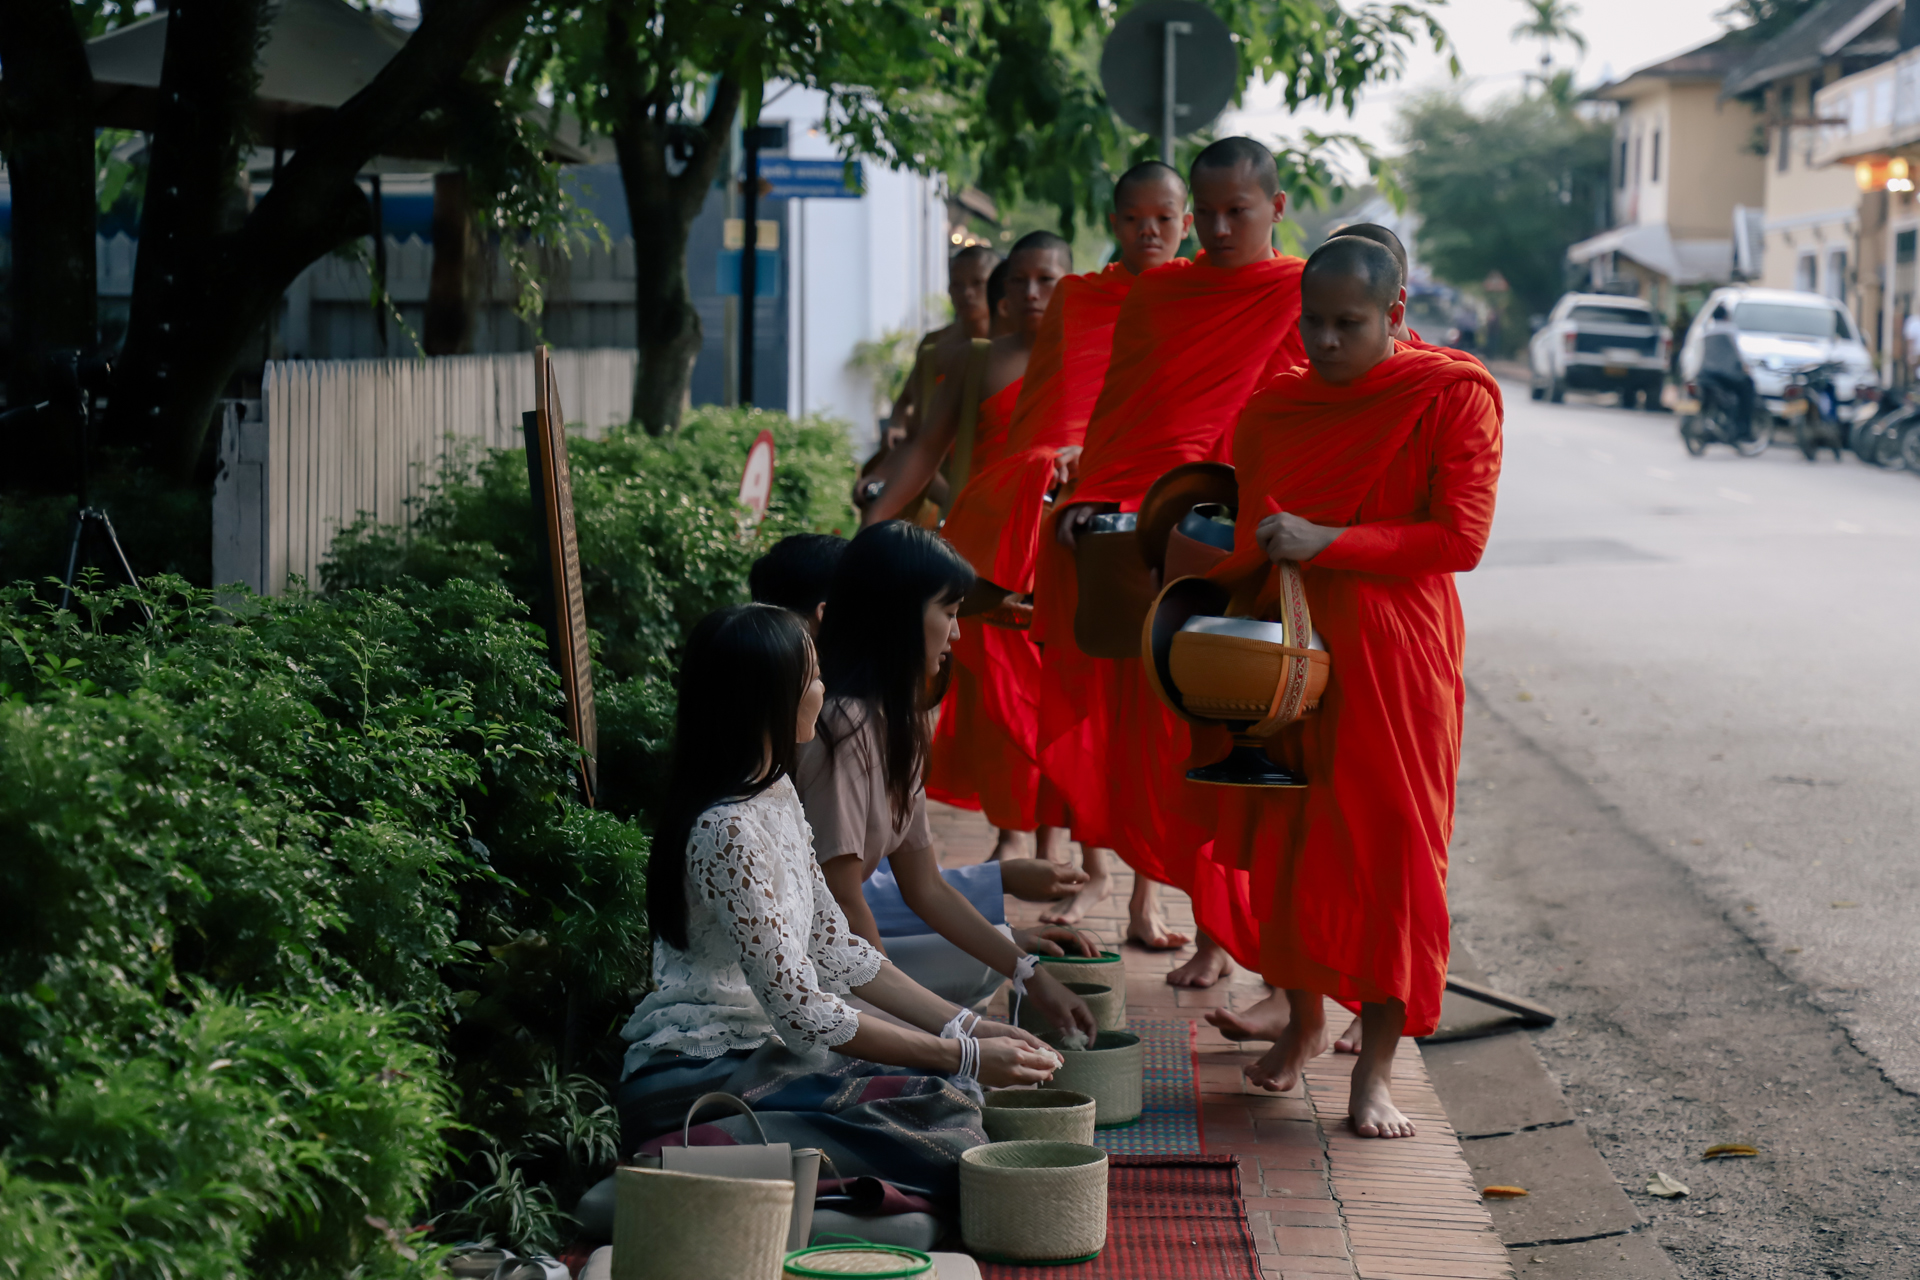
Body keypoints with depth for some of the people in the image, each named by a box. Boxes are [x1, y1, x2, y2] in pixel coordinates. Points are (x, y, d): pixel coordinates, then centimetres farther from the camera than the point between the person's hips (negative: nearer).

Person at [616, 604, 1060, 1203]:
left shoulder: (777, 794, 11)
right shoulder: (727, 831, -21)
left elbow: (837, 948, 14)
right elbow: (802, 1011, -21)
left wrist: (967, 1026, 4)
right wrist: (965, 1057, -17)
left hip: (756, 1052, 9)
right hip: (694, 1079, -9)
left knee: (947, 1093, -8)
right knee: (941, 1110, -22)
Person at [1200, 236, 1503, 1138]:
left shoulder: (1452, 397, -6)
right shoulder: (1272, 407, 11)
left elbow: (1460, 538, -14)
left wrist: (1326, 543, -19)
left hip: (1393, 655, -5)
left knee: (1390, 850, -5)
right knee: (1286, 836, 8)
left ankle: (1376, 1067, 1)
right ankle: (1302, 1020, 29)